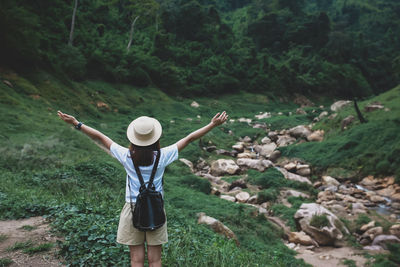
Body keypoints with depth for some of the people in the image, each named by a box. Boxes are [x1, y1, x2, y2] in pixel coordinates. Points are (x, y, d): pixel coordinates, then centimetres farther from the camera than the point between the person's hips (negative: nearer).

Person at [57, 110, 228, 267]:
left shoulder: (127, 157, -11)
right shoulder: (162, 156, -11)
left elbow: (100, 137, -3)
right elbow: (189, 139, -6)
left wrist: (76, 124, 5)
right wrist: (213, 124, 1)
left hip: (132, 211, 0)